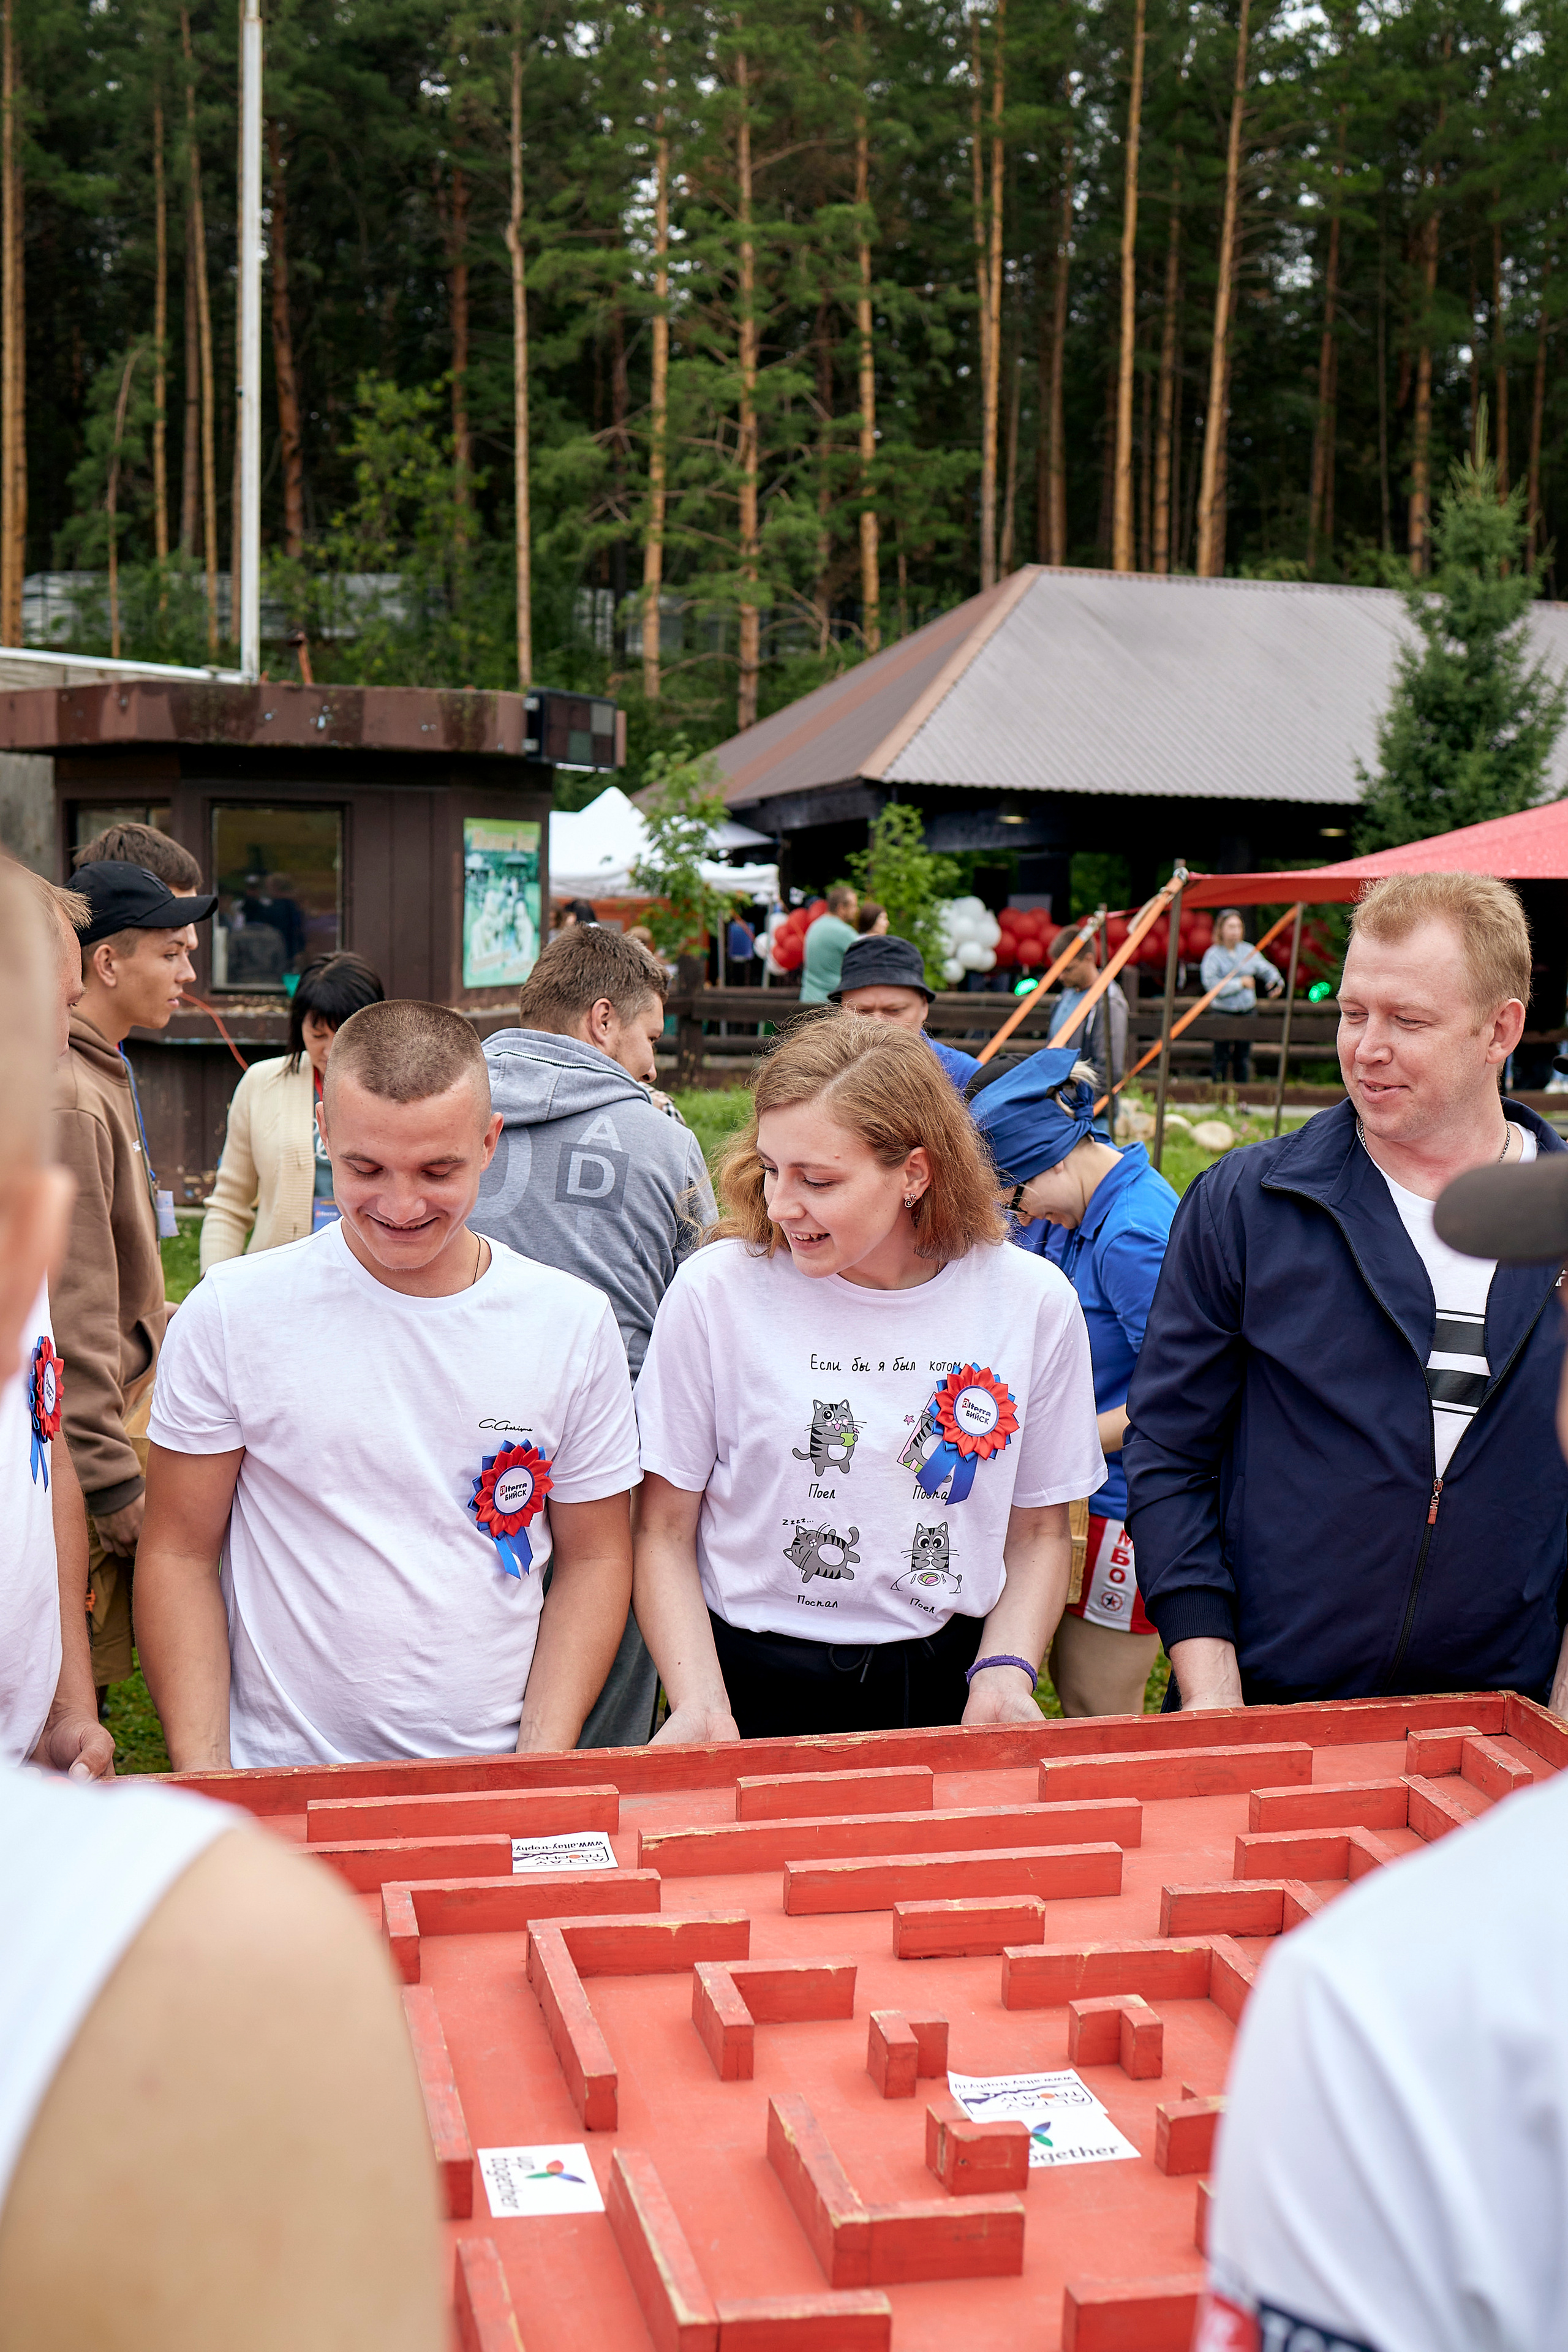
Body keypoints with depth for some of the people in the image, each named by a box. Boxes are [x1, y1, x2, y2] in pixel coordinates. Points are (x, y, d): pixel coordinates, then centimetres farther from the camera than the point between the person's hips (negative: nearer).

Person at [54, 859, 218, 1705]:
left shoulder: (104, 1077, 12)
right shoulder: (67, 1101, -19)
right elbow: (73, 1315, -22)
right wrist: (118, 1488, -21)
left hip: (123, 1408, 10)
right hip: (88, 1443, -10)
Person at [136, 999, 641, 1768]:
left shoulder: (574, 1322, 2)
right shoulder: (231, 1314, -2)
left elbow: (594, 1559, 8)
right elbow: (180, 1558, 2)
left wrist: (542, 1762, -2)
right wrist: (205, 1782, -6)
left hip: (491, 1781, 1)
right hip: (277, 1785, -1)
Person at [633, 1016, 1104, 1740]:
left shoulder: (1034, 1305, -3)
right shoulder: (716, 1291, -9)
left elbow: (1039, 1531, 9)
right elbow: (665, 1532, -2)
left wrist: (1006, 1673, -6)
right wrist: (700, 1703, -14)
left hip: (946, 1694, 2)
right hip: (756, 1693, -2)